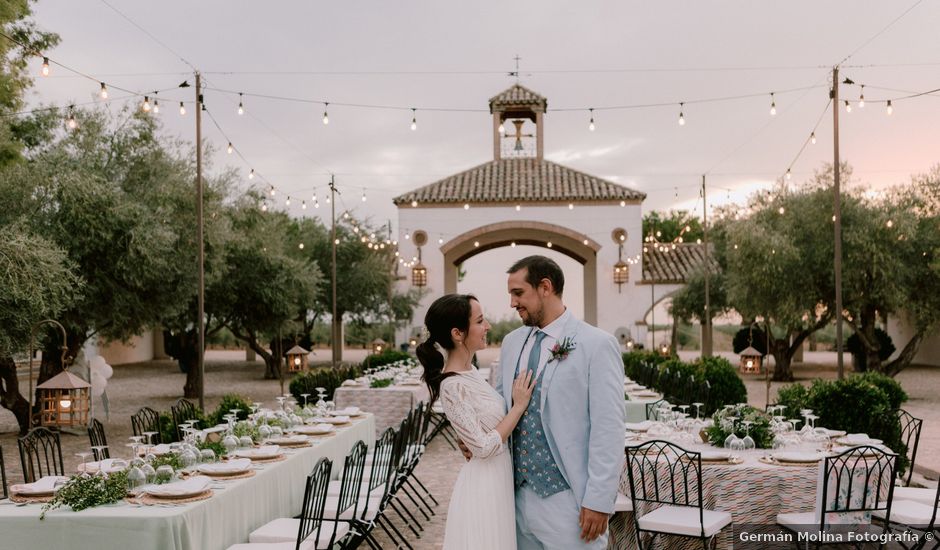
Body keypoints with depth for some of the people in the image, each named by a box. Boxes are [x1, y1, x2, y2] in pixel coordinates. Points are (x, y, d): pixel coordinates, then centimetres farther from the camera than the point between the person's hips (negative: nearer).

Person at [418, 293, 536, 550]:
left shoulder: (468, 370, 4)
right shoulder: (452, 385, -23)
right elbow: (485, 447, -22)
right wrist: (519, 406, -17)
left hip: (497, 480, 9)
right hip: (484, 485, -9)